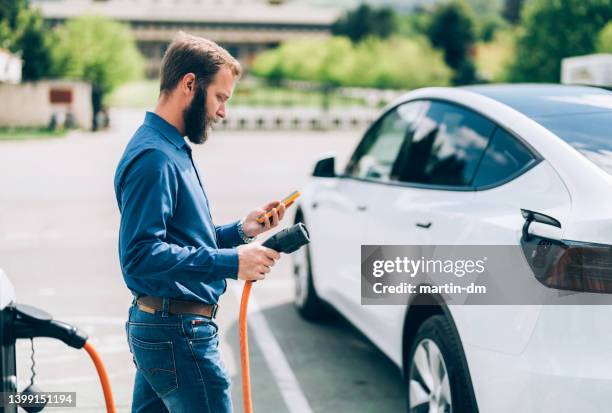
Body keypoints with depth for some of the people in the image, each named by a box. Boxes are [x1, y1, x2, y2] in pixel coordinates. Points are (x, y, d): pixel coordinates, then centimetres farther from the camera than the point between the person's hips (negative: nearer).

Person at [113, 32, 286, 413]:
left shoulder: (172, 149, 16)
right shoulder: (153, 156, -17)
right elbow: (141, 255, -26)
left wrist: (240, 231, 8)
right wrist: (231, 263, -27)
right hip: (177, 333, -11)